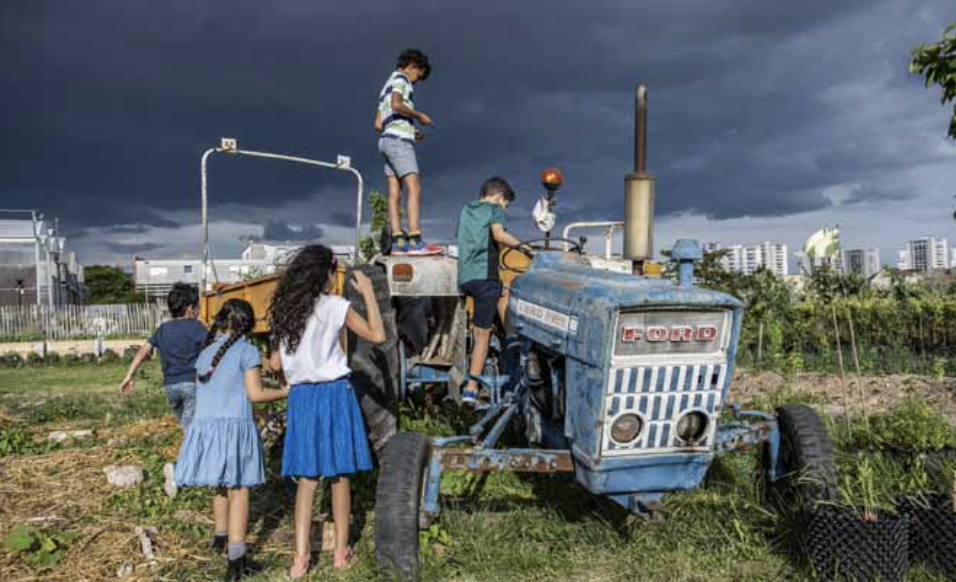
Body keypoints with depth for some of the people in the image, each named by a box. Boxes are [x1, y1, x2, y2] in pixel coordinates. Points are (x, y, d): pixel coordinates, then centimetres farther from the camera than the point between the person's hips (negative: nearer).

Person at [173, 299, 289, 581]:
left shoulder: (205, 353, 14)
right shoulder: (246, 350, -4)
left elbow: (204, 390, 17)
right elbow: (255, 394, -8)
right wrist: (285, 392, 5)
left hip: (205, 426, 6)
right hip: (234, 426, -6)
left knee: (221, 486, 23)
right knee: (239, 490, -3)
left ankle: (221, 537, 41)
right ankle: (236, 559, -8)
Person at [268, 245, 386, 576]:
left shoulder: (285, 310, 6)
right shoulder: (334, 307, -8)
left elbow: (276, 363, 6)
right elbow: (377, 335, -8)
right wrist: (368, 293, -1)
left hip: (301, 397, 4)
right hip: (334, 394, -4)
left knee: (306, 478, 9)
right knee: (340, 475, 7)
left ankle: (301, 557, 8)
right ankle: (341, 552, 17)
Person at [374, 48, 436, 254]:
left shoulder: (386, 88, 29)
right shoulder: (399, 78, 2)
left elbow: (378, 124, 25)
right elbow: (397, 105, -18)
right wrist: (419, 116, -4)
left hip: (388, 139, 10)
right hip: (398, 140, -10)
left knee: (395, 193, -3)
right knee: (414, 188, -18)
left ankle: (398, 242, -12)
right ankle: (415, 241, -29)